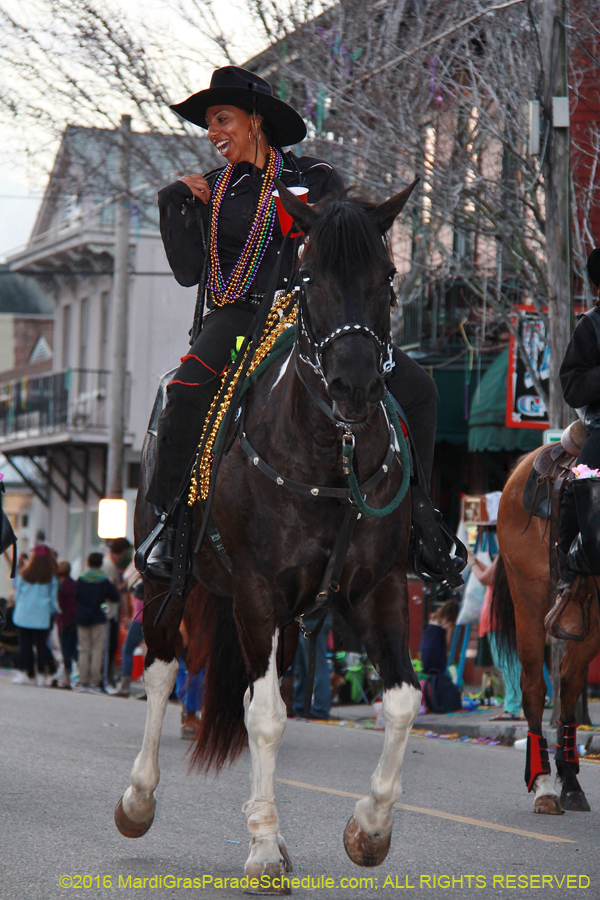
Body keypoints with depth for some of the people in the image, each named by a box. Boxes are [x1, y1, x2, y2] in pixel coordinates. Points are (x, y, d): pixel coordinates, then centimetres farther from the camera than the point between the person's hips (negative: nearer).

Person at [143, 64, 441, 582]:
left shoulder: (316, 179, 8)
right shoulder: (213, 190, 12)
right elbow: (189, 271, 6)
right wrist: (175, 204, -1)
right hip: (238, 318, 0)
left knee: (416, 389, -14)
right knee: (189, 389, -33)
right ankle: (170, 523, -21)